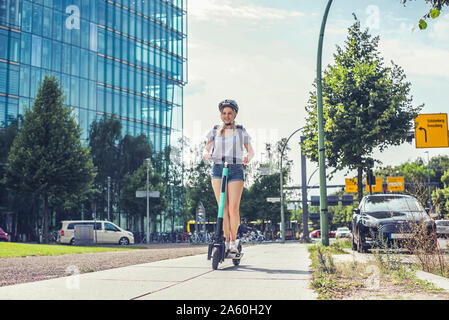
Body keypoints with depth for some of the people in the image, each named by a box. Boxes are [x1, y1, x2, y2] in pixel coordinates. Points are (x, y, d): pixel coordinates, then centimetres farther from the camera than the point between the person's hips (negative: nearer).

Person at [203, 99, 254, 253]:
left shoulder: (241, 131, 10)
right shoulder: (215, 131, 13)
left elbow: (250, 150, 11)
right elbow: (206, 149, 11)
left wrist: (247, 157, -13)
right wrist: (206, 154, -13)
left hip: (235, 170, -1)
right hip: (218, 169, 1)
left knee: (233, 208, -9)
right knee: (223, 208, -2)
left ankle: (233, 241, 6)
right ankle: (226, 241, 6)